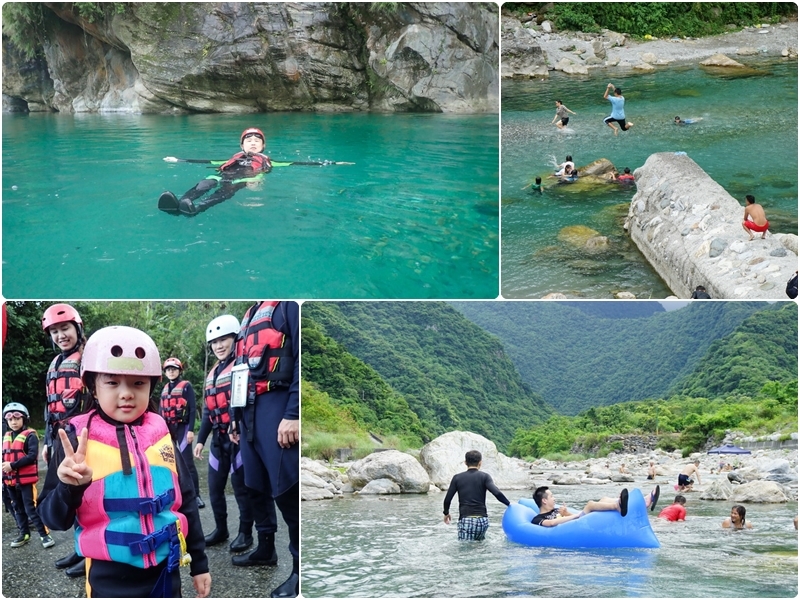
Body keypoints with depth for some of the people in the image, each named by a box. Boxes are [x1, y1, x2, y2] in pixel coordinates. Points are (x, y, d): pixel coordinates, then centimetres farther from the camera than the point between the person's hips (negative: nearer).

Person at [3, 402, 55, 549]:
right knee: (18, 509, 16)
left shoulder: (30, 436, -10)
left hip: (26, 479, -7)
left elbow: (32, 456, -20)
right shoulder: (6, 437, 11)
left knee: (31, 508, -8)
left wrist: (13, 465, -23)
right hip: (10, 480, 7)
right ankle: (24, 534, 28)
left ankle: (44, 535, -1)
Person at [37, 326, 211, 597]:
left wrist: (199, 563, 14)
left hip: (166, 570, 3)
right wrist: (70, 488, -26)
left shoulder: (160, 432, 2)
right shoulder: (77, 438, -8)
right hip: (111, 579, -3)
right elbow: (54, 520, -7)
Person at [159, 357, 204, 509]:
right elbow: (161, 411, 18)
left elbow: (193, 409, -7)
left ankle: (196, 495, -9)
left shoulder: (186, 386, -2)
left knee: (187, 462, -10)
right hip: (167, 429, 6)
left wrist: (191, 430, -14)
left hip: (182, 427, -6)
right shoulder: (164, 389, 15)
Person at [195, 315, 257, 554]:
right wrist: (200, 440, 20)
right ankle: (221, 529, 24)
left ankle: (245, 533, 9)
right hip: (218, 439, 8)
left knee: (241, 487, -1)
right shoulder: (212, 374, 17)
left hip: (239, 437, -8)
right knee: (214, 487, 12)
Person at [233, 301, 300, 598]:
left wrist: (293, 414, -21)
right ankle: (266, 548, 27)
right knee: (256, 485, 14)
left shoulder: (289, 305, -6)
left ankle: (300, 567, -4)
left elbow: (301, 357, -15)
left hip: (276, 405, -9)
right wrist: (236, 418, 23)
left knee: (285, 488, -9)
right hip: (249, 410, 9)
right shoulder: (250, 314, 21)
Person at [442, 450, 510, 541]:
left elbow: (447, 499, 8)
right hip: (482, 520, 1)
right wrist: (509, 504, 4)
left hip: (465, 520, -1)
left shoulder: (457, 478, 6)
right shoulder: (484, 476, 3)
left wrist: (446, 513, 26)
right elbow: (497, 493, -11)